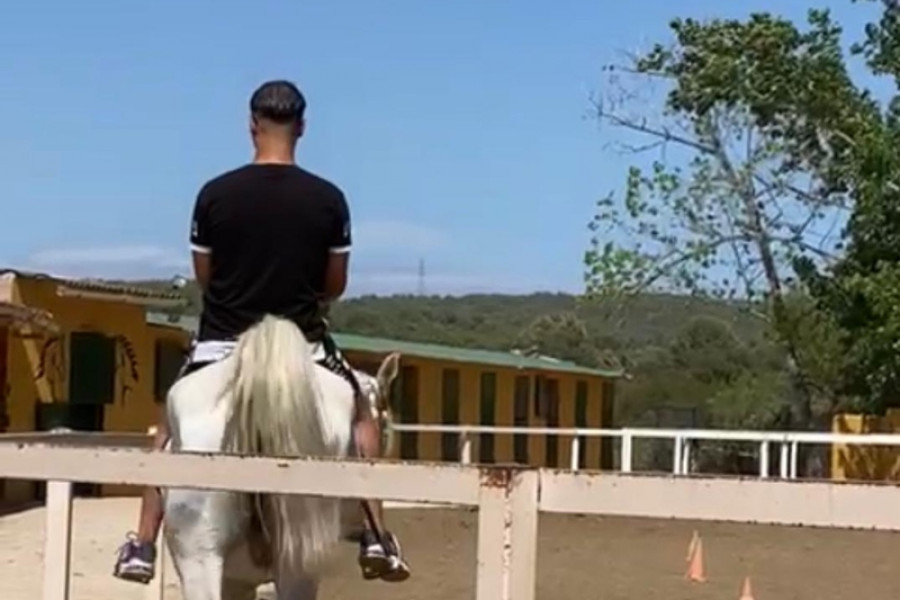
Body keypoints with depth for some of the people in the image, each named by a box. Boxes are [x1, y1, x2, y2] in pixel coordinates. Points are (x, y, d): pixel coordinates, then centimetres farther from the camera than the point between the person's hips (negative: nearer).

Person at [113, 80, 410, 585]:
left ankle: (143, 545, 18)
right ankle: (375, 537, 12)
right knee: (362, 419, 23)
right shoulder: (329, 199, -7)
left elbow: (203, 276, 4)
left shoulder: (215, 194, -7)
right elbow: (336, 286, 1)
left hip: (222, 343, 0)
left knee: (171, 430, 24)